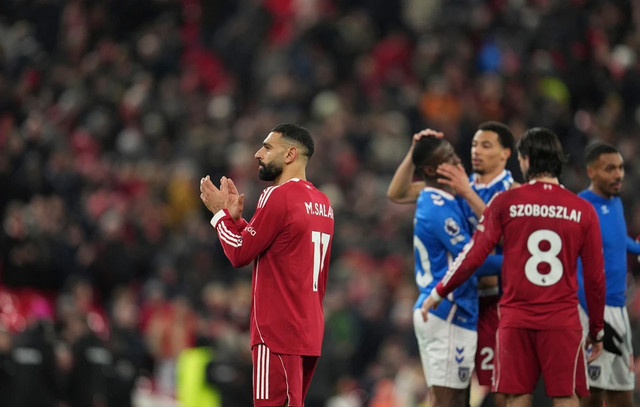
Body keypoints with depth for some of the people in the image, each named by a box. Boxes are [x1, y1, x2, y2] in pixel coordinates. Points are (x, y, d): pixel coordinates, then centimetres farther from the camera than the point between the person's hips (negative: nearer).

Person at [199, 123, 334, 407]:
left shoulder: (278, 196, -13)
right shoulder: (323, 203, 15)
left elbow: (240, 253, -8)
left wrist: (220, 212, 5)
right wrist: (236, 217, 18)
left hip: (277, 331, -9)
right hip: (310, 331, 9)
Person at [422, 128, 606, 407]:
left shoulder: (505, 202, -2)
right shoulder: (583, 211, 1)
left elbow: (473, 255, -1)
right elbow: (595, 277, 4)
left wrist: (438, 293, 13)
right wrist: (597, 331, 14)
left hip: (516, 320, 0)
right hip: (563, 320, 0)